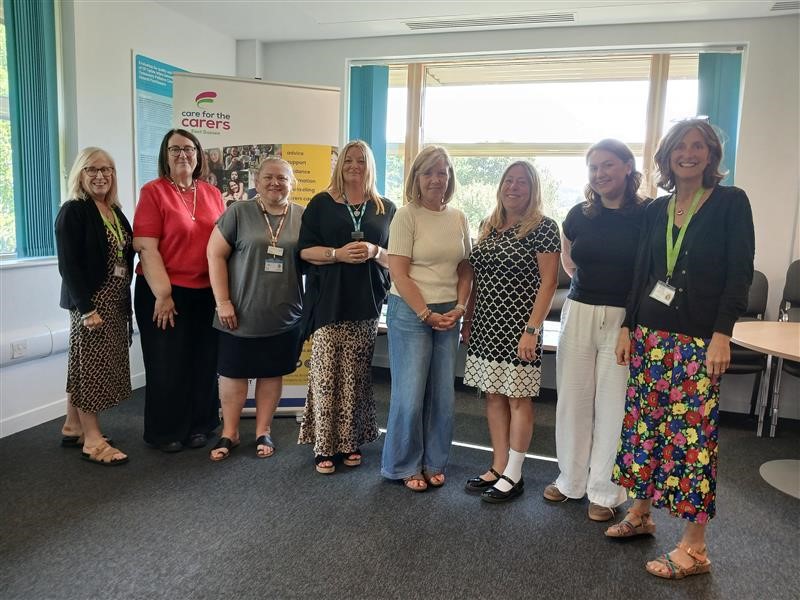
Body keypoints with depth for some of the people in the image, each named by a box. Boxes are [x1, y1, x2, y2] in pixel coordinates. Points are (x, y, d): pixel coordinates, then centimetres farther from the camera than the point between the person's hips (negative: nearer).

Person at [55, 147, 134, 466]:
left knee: (84, 366, 16)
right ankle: (92, 441, 6)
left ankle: (73, 427, 28)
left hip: (116, 301, 8)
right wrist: (87, 308, -21)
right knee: (91, 367, -2)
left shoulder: (115, 212, 13)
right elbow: (68, 264, -16)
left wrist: (125, 302, 10)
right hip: (91, 303, -8)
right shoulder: (72, 212, -10)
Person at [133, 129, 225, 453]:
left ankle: (199, 426, 28)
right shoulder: (153, 191, -5)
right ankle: (165, 432, 24)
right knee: (167, 364, 7)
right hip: (164, 292, -4)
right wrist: (163, 294, -14)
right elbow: (146, 247, -10)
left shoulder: (212, 194, 8)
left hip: (206, 293, 4)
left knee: (204, 362, 11)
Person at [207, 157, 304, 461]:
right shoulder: (238, 213, -4)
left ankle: (263, 432, 27)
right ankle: (229, 433, 25)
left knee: (272, 374, 12)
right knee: (234, 374, 8)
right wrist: (223, 302, -10)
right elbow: (215, 255, -5)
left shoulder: (303, 217, 3)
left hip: (285, 317, 2)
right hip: (241, 315, -2)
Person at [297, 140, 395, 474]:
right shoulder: (321, 204, 7)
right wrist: (338, 253, -15)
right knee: (326, 374, -4)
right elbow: (305, 250, 1)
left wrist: (375, 252, -11)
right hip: (329, 302, -1)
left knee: (356, 376, 5)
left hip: (367, 303, 2)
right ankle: (324, 446, 6)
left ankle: (351, 441, 17)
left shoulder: (386, 209, 12)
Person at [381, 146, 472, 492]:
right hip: (410, 312, -5)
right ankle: (405, 466, 20)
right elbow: (398, 272, -11)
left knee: (443, 394, 9)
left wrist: (459, 308, -1)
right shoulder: (406, 215, -7)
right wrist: (427, 314, -13)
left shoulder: (458, 218, 9)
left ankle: (434, 463, 27)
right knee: (410, 394, 0)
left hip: (448, 315, 5)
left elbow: (465, 269, 13)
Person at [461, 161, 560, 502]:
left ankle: (513, 475, 13)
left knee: (518, 398, 1)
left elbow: (548, 281, -10)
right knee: (493, 396, 10)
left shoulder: (543, 227, -6)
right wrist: (468, 320, 13)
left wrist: (532, 329, -17)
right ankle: (498, 468, 21)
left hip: (518, 327, -6)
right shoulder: (488, 226, 13)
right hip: (486, 325, 6)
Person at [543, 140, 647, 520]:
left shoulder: (646, 216, -6)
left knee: (611, 406, 4)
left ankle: (604, 491, 20)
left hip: (622, 319, -3)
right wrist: (579, 277, 9)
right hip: (578, 314, 4)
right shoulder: (580, 214, 5)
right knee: (572, 400, 10)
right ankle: (571, 480, 27)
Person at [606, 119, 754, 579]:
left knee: (691, 434, -4)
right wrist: (628, 326, 10)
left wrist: (722, 334, -15)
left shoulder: (731, 202, -2)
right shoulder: (657, 209, 12)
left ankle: (695, 547, 8)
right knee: (643, 425, 10)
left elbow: (740, 273, -7)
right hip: (650, 333, 5)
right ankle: (640, 513, 27)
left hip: (698, 339, -5)